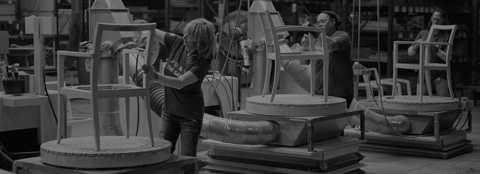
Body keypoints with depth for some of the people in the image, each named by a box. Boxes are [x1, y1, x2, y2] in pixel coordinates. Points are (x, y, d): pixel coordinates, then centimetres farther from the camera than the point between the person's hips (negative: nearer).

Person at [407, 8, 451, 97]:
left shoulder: (446, 36, -4)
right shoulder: (422, 34, 4)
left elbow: (448, 58, -14)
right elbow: (410, 52, 2)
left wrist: (436, 50, -31)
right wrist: (416, 46, -20)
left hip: (440, 74, -2)